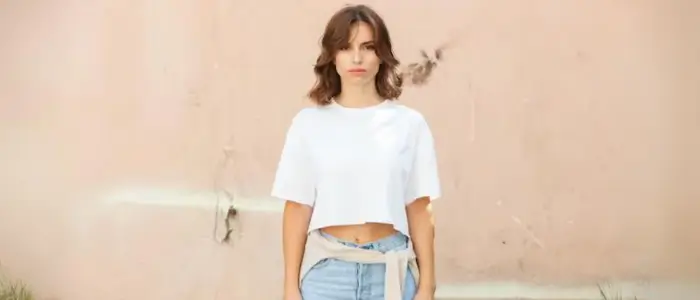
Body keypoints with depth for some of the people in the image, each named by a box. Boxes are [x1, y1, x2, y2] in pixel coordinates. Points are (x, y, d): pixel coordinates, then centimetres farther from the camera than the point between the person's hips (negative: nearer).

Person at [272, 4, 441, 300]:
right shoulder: (309, 123, 0)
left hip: (390, 269, 0)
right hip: (327, 269, 0)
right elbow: (297, 209, 1)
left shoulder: (409, 123, 1)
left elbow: (419, 211, 3)